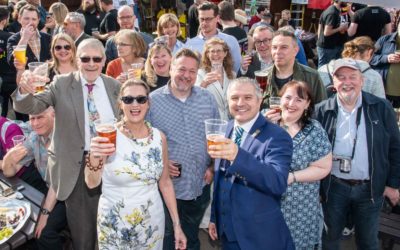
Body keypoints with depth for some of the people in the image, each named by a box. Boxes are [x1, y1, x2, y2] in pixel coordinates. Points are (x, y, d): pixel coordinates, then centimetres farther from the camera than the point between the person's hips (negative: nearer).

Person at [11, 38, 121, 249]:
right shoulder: (61, 84, -4)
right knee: (82, 233, 9)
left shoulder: (114, 86, 3)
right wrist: (25, 91, -33)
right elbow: (31, 106, -13)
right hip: (75, 166, -2)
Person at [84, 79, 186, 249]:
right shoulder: (108, 136, -12)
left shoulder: (159, 137, -2)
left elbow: (165, 182, 6)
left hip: (152, 222, 3)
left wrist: (177, 224, 6)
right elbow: (92, 183, -20)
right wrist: (94, 157, -39)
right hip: (114, 225, -2)